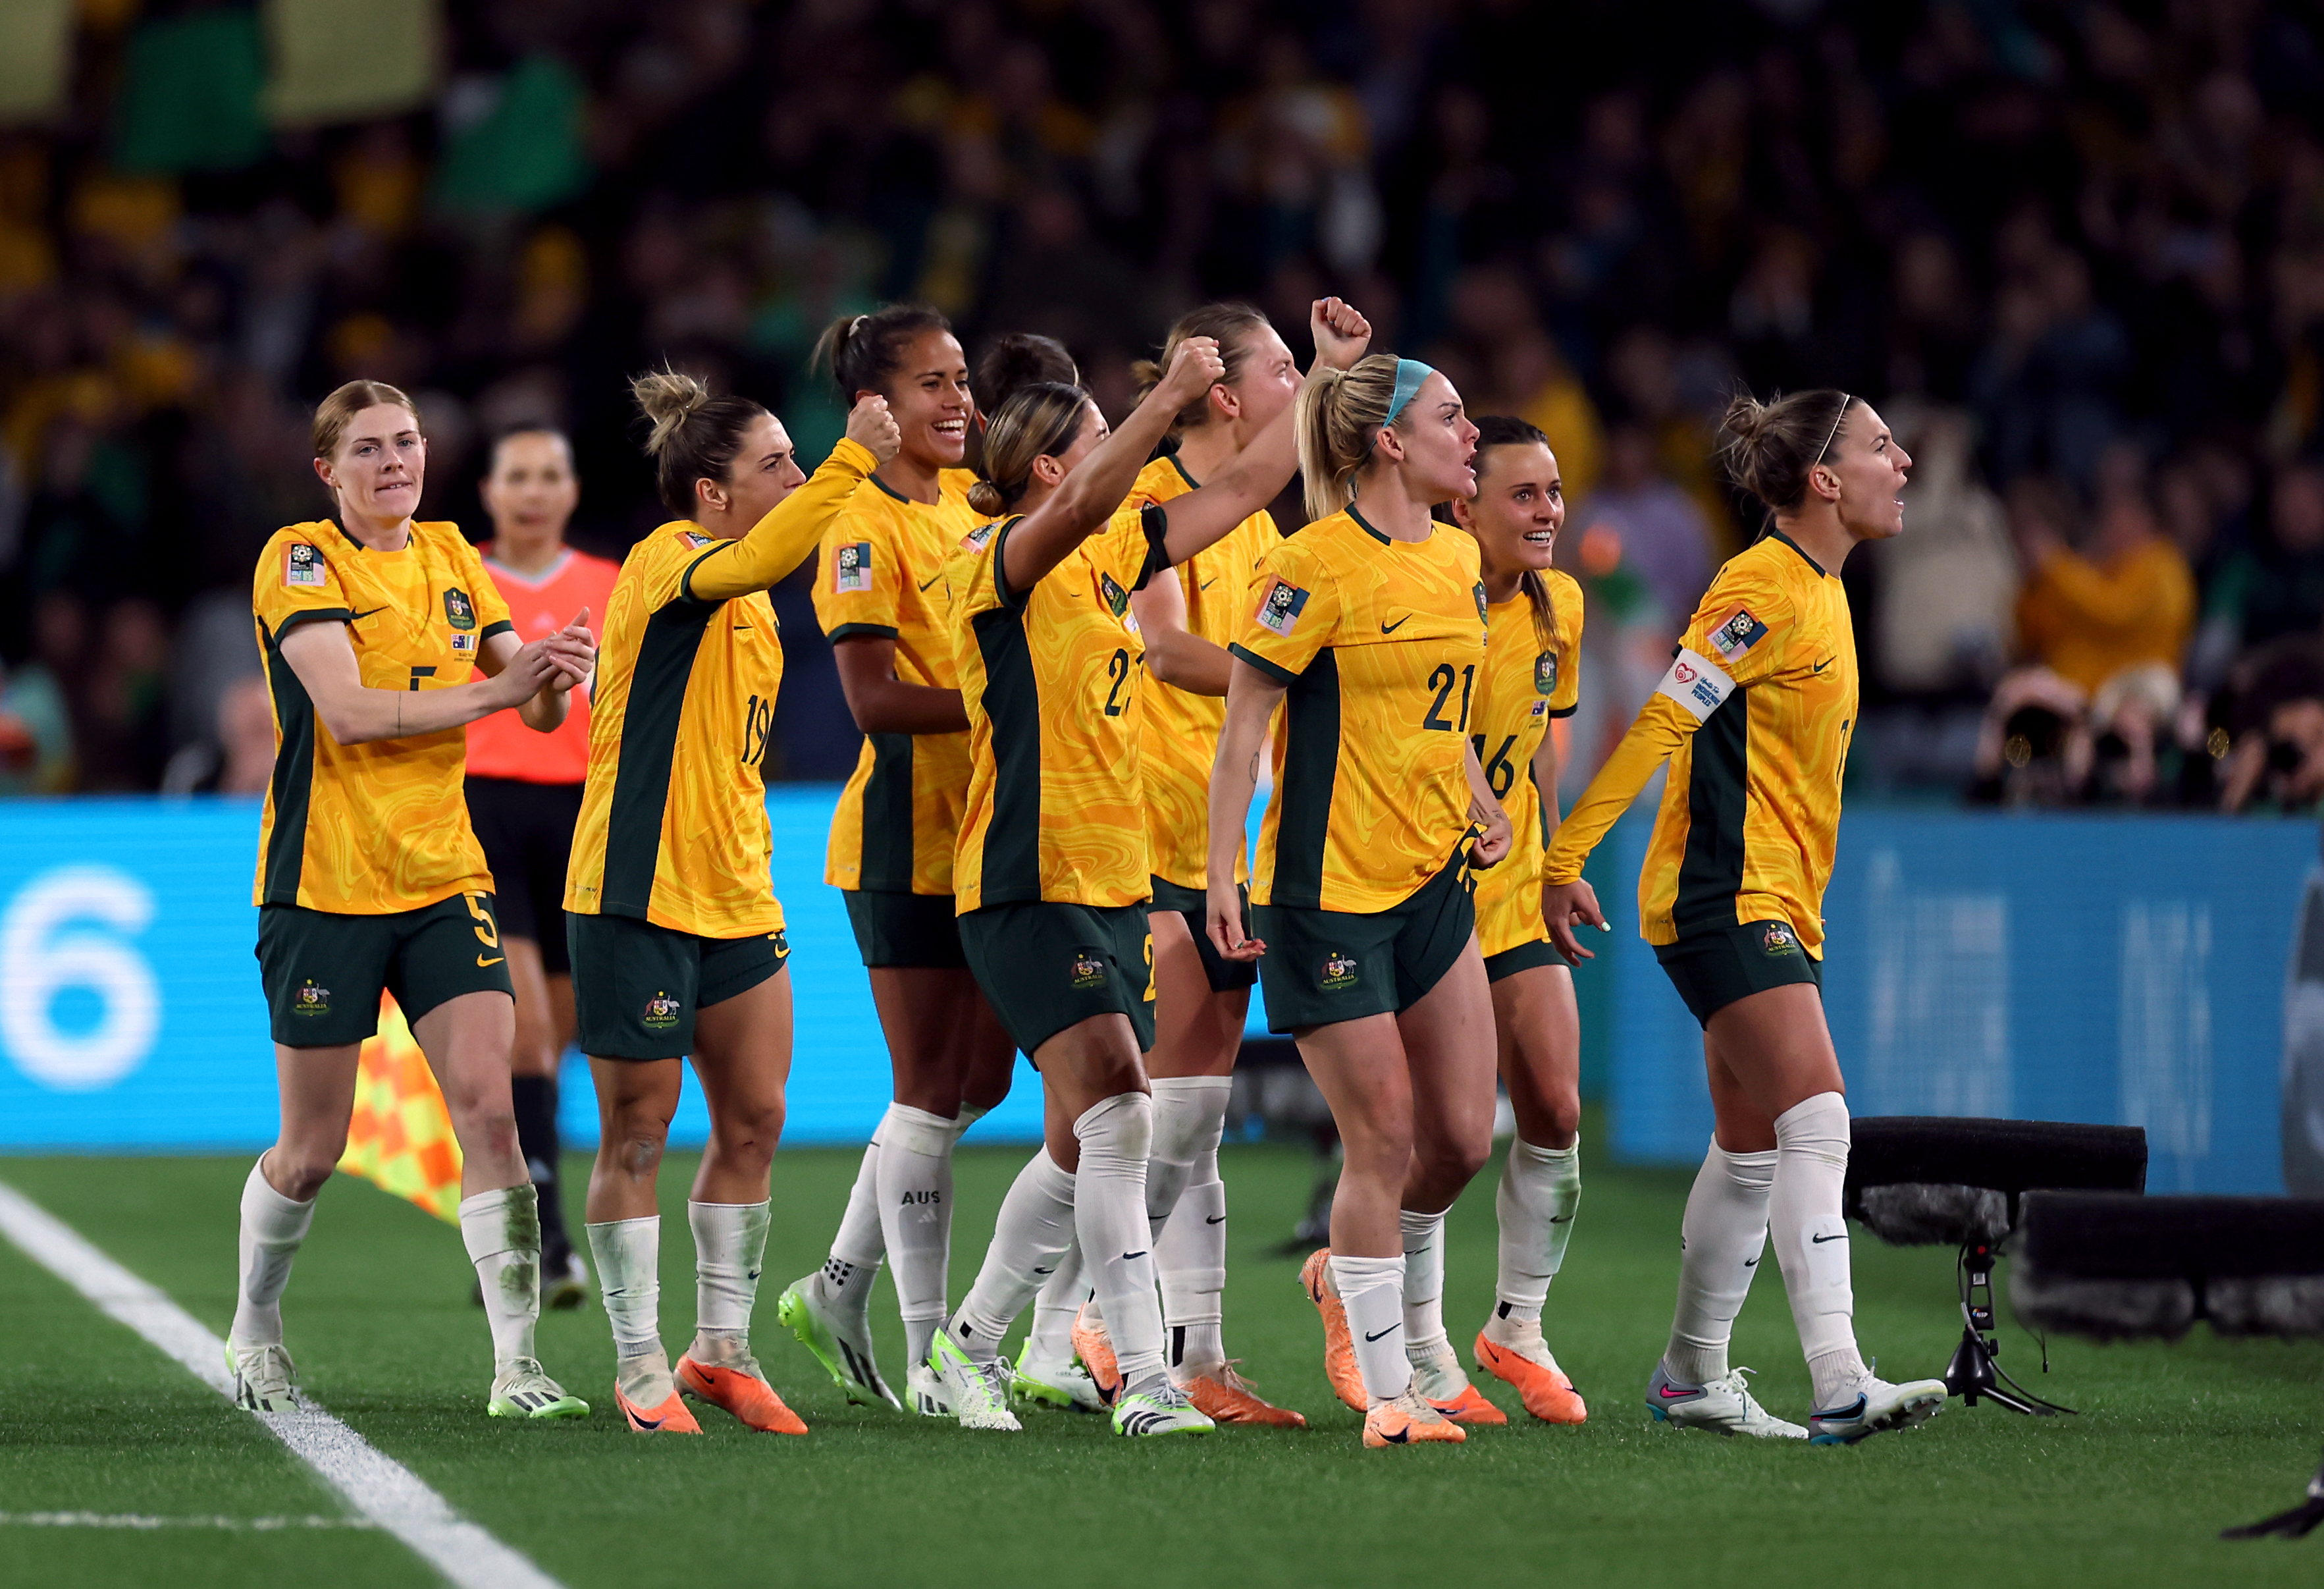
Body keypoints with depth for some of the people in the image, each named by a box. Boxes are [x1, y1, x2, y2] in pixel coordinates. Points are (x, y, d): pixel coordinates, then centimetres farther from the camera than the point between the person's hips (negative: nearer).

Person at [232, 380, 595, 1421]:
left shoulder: (449, 557, 10)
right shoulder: (300, 561, -8)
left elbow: (534, 706, 9)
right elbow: (348, 711, -21)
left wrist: (555, 679, -15)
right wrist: (495, 688, -25)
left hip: (444, 879, 4)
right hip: (325, 885, -4)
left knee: (488, 1108, -11)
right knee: (313, 1152, 4)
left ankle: (516, 1365, -13)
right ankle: (253, 1329, 30)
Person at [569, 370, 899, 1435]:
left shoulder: (748, 606, 15)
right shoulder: (663, 562, -12)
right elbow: (755, 562, -35)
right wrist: (854, 459, -42)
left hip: (735, 896, 8)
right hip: (638, 892, -8)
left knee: (754, 1123, 8)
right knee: (638, 1133, -1)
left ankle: (721, 1353, 19)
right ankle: (641, 1371, 6)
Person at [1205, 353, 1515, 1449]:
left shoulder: (1458, 560, 9)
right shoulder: (1316, 565, -13)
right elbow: (1244, 720, -11)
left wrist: (1481, 805, 7)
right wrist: (1222, 875, -14)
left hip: (1433, 881, 7)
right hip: (1328, 889, -7)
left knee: (1462, 1134, 5)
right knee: (1384, 1139, -4)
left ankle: (1352, 1276, 33)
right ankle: (1385, 1394, 6)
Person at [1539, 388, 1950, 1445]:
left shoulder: (1816, 593, 15)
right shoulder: (1766, 590, -15)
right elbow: (1663, 721, -18)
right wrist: (1566, 858, -21)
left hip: (1768, 903, 10)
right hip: (1727, 901, -10)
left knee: (1751, 1149, 13)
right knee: (1817, 1125, -18)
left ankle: (1694, 1377, 23)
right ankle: (1839, 1386, -25)